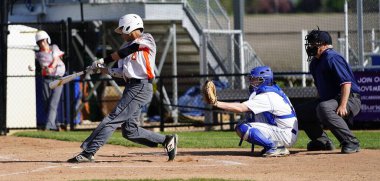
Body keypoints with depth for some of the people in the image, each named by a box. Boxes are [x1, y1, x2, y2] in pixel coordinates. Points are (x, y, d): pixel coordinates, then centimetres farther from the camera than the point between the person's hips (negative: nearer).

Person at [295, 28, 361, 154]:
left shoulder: (332, 58, -16)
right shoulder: (315, 62, 14)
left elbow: (346, 82, -25)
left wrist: (343, 106, -32)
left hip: (349, 100, -10)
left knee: (324, 108, -40)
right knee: (299, 111, 13)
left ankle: (351, 142, -36)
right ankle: (322, 142, 14)